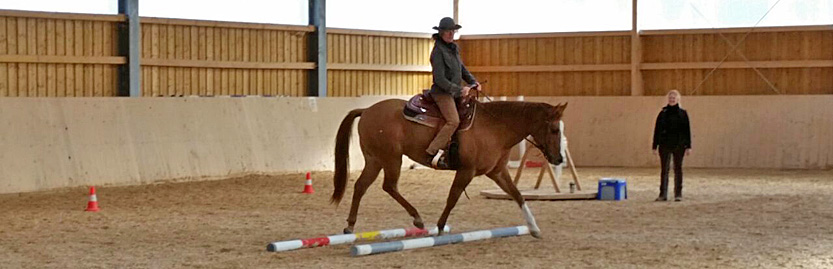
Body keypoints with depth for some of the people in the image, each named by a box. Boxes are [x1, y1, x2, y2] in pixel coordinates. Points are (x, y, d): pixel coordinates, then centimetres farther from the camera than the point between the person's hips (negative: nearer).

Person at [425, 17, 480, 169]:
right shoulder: (438, 51, -14)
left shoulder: (453, 49, 13)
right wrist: (459, 90, -19)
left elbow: (462, 69, 23)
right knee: (453, 121, -24)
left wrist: (473, 82, 7)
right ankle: (433, 153, -26)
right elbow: (440, 79, -19)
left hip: (455, 92, 9)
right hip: (442, 92, -9)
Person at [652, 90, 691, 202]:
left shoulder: (683, 113, 2)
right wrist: (655, 146, 2)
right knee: (664, 169, 2)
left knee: (678, 169, 4)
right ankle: (663, 194, 6)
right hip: (665, 145, 1)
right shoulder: (663, 113, 5)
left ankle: (678, 194, 9)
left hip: (678, 145, -1)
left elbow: (687, 130, 2)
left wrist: (688, 146, -4)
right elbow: (657, 130, 6)